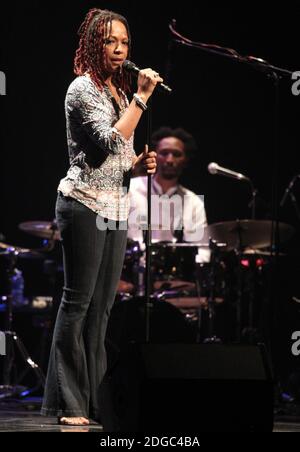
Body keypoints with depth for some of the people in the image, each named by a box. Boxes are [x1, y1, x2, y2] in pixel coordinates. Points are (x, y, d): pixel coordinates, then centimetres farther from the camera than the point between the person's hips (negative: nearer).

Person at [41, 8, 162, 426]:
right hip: (85, 204, -8)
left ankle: (94, 398, 9)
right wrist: (142, 97, -16)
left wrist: (139, 165, 5)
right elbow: (110, 141, -20)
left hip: (116, 207, 8)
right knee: (78, 301, -8)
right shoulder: (83, 88, -7)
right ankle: (67, 404, -6)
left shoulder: (118, 90, 18)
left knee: (102, 305, 7)